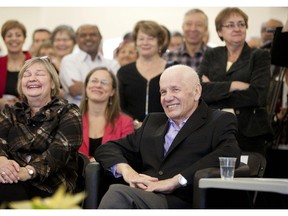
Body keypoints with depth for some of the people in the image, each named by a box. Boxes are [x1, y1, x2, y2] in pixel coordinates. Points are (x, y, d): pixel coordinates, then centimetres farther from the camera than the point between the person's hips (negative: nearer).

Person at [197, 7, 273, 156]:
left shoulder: (260, 56, 7)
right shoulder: (211, 56, 14)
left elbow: (257, 94, -8)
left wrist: (214, 90, -6)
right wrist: (233, 85, -13)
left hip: (248, 134, -2)